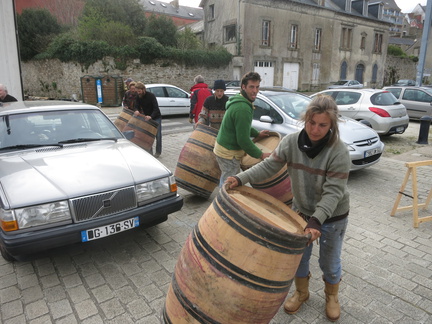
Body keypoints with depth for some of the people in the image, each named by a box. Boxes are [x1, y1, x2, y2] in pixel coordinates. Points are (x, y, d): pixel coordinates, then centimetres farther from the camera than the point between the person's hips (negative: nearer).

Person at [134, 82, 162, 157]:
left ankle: (158, 152, 9)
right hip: (146, 118, 6)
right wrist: (136, 110, -32)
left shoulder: (151, 96, -20)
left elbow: (156, 108, -27)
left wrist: (151, 116, -43)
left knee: (158, 135, -1)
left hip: (156, 118, -5)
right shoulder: (138, 97, -3)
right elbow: (136, 106, -7)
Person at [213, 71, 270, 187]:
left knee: (225, 182, 25)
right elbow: (243, 140, -25)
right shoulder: (243, 109, -26)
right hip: (229, 153, -10)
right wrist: (261, 155, -15)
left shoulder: (238, 100, 7)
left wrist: (257, 134, 19)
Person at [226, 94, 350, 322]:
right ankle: (301, 292, 45)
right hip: (301, 210, 3)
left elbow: (333, 192, -28)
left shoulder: (339, 152, -25)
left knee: (329, 262, 15)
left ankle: (332, 296, 46)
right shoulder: (291, 142, -16)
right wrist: (241, 179, -33)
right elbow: (268, 166, -19)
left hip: (332, 217, -3)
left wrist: (316, 220, -39)